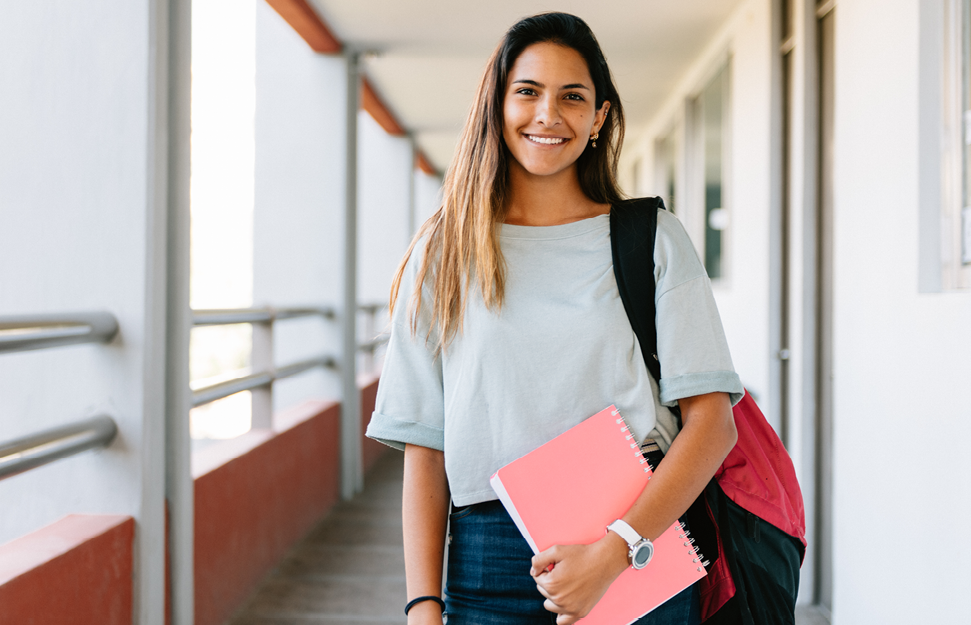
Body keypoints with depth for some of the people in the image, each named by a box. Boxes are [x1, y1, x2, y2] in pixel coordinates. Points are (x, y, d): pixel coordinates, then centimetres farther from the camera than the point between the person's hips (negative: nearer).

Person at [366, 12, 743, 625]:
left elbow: (712, 421, -5)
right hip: (488, 568, 1)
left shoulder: (654, 240, 3)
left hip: (639, 552, 0)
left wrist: (612, 552, -17)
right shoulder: (445, 254, 7)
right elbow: (424, 448, 5)